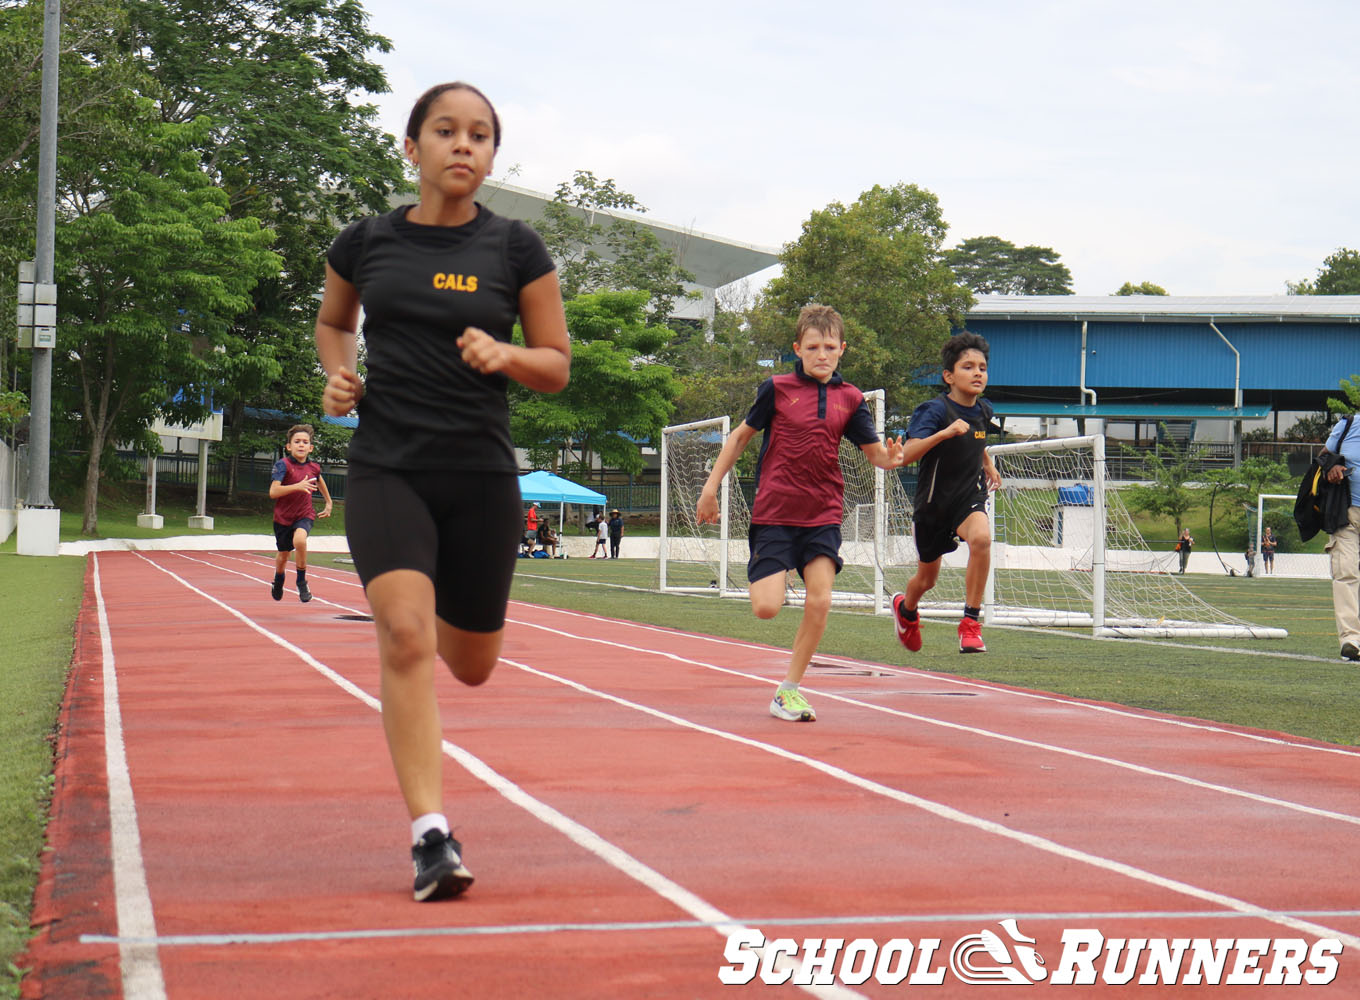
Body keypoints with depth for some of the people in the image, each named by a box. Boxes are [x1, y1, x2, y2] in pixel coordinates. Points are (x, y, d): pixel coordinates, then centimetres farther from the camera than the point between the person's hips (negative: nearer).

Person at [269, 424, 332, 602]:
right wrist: (297, 486, -38)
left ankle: (301, 581, -12)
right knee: (283, 555, 16)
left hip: (305, 515, 1)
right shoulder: (282, 465, -16)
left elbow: (319, 480, 24)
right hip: (283, 516, -1)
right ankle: (278, 581, 52)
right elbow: (273, 492, -28)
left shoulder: (313, 467, -3)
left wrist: (328, 503, 28)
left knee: (299, 540, -32)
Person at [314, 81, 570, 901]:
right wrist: (338, 373, 3)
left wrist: (505, 354, -15)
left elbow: (557, 368, 6)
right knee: (405, 632, -23)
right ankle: (432, 833, -20)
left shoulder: (515, 249, 1)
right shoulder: (366, 242, 4)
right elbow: (332, 321, 24)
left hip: (481, 474, 1)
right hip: (386, 469, -1)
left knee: (471, 664, 12)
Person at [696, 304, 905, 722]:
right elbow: (742, 435, 8)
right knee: (766, 608, -13)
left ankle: (788, 691, 2)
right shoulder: (777, 389, -2)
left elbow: (874, 451, 5)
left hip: (823, 515, 2)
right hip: (774, 511, -2)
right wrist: (711, 487, 6)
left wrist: (890, 457, -20)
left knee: (819, 600, -13)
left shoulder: (850, 399, 4)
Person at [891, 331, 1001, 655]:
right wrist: (944, 433, -44)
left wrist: (988, 464, 19)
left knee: (981, 538, -32)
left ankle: (971, 623, -22)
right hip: (934, 501, -3)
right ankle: (906, 609, 53)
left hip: (970, 495, 3)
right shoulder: (935, 410, -19)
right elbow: (907, 454, -34)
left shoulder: (983, 411, 0)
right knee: (927, 578, 14)